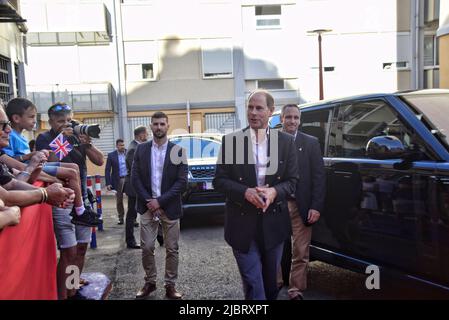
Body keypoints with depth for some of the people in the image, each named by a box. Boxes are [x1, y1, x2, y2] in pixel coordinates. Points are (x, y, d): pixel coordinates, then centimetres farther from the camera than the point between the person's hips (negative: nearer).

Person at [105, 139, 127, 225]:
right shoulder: (111, 155, 1)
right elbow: (107, 170, 1)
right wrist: (108, 183, -6)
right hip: (118, 180, 0)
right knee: (119, 201, 9)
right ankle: (121, 218, 23)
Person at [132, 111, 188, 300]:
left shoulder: (177, 151, -2)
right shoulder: (141, 149, 4)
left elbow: (182, 182, -8)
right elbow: (135, 178, 1)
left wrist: (160, 201, -14)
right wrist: (148, 201, -11)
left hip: (170, 207, -1)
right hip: (147, 206, 1)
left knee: (172, 249, 5)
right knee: (146, 248, 5)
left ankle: (170, 286, 19)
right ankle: (150, 282, 23)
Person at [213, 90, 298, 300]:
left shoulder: (286, 141, 1)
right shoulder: (231, 140, -3)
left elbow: (292, 180, 3)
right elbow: (219, 180, -3)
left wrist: (274, 191, -18)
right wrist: (246, 192, -20)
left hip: (273, 222, 2)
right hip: (243, 223, -2)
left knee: (271, 281, 19)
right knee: (252, 284, 0)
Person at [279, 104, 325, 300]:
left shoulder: (311, 143, 4)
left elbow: (319, 176, 0)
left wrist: (316, 207, -7)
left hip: (300, 206, 0)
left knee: (300, 253, 5)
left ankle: (296, 290, 19)